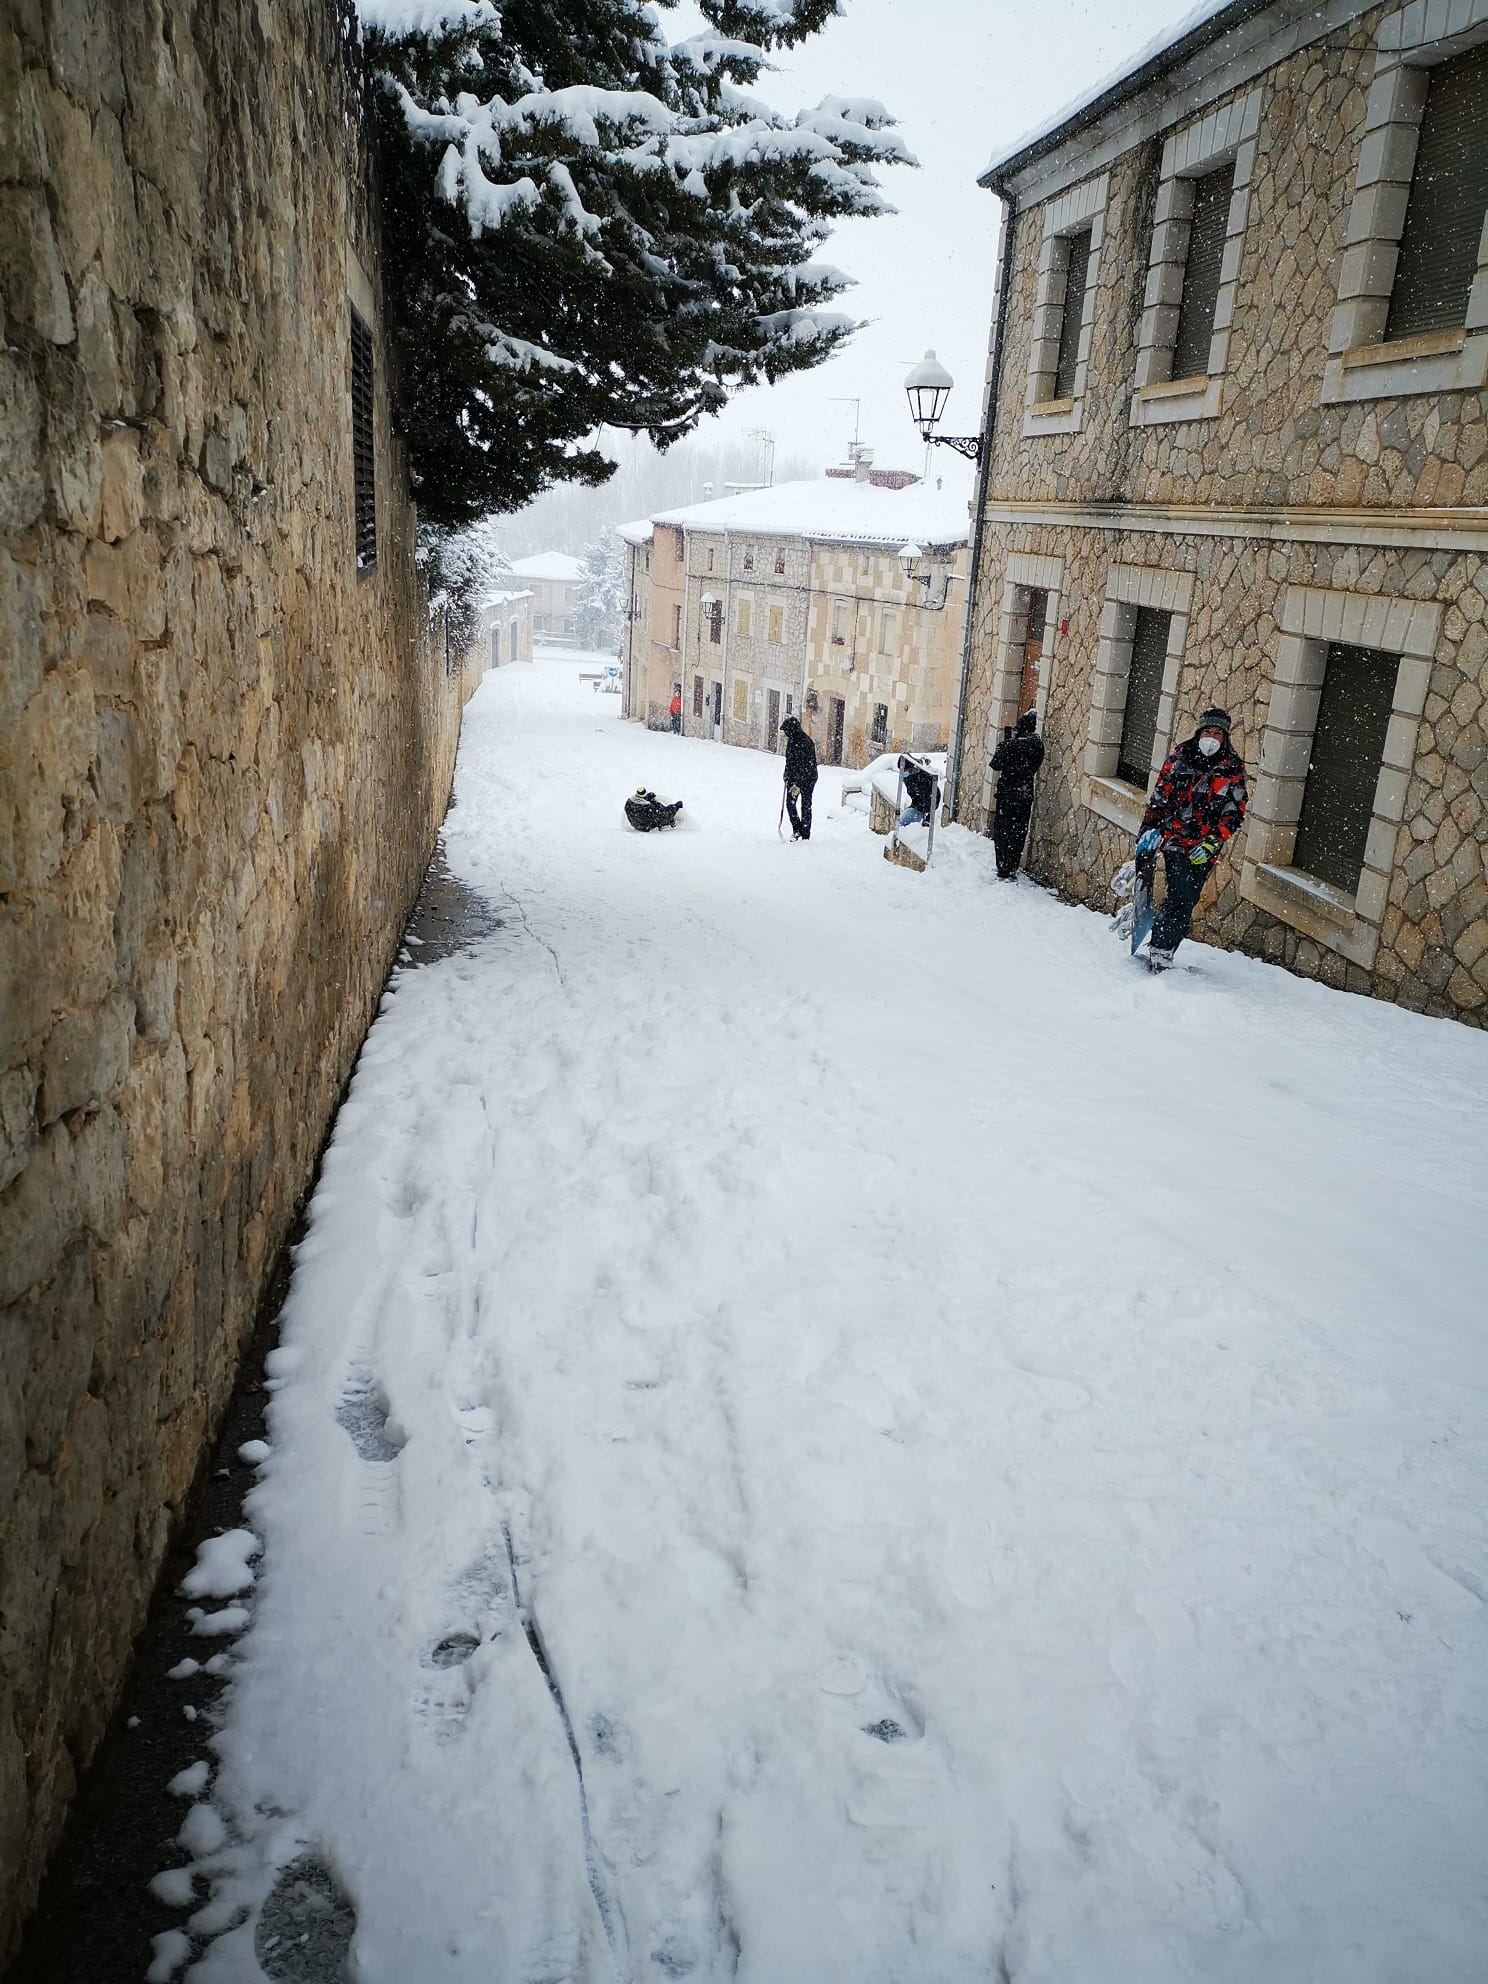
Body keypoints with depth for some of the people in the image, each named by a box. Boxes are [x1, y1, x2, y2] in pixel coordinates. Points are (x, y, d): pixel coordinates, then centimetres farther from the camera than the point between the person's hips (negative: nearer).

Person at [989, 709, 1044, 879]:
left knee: (1002, 832, 4)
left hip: (1008, 793, -5)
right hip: (1026, 794, 5)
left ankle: (1004, 871, 3)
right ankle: (1012, 870, 20)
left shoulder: (1013, 745, -19)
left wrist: (1005, 742, -3)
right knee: (1019, 833, 14)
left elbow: (996, 764, -13)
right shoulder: (1038, 745, -1)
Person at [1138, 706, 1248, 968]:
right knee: (1182, 895, -16)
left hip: (1204, 849, 1)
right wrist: (1149, 829, 5)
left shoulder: (1233, 767, 2)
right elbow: (1159, 797, 11)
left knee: (1186, 900, 1)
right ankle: (1161, 952, -7)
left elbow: (1234, 812, -2)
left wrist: (1213, 842, -14)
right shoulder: (1179, 757, 5)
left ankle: (1160, 953, 7)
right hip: (1176, 838, -1)